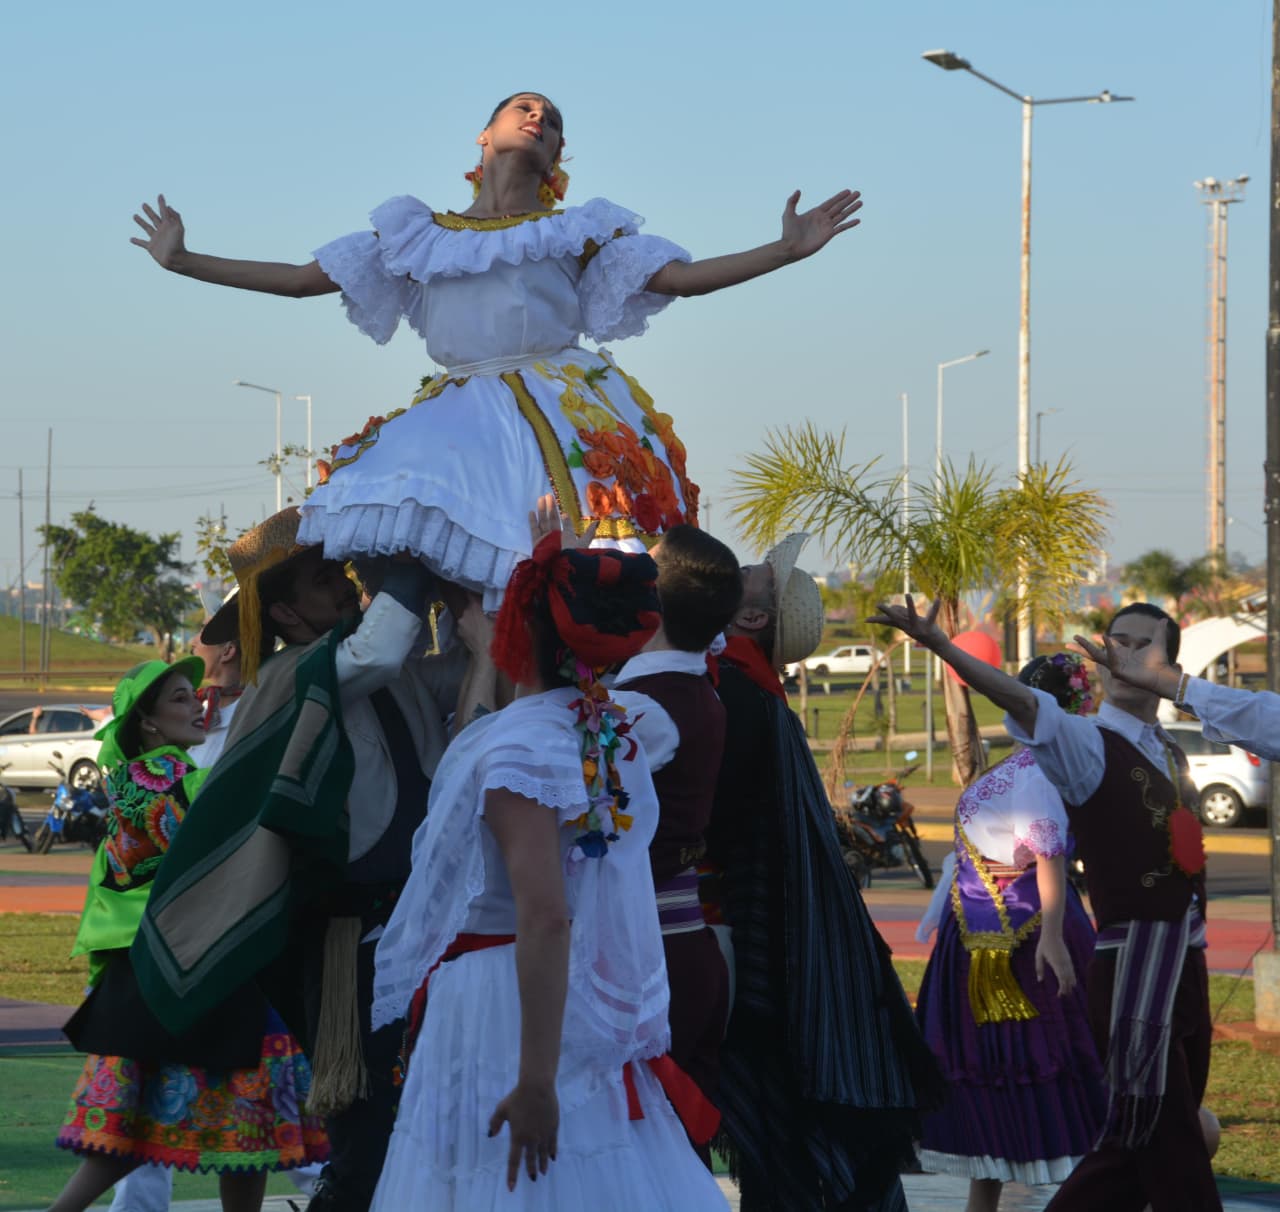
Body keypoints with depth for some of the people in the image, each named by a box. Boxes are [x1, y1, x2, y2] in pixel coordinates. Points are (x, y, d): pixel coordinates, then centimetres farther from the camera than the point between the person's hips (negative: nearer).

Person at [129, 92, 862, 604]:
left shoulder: (579, 235, 15)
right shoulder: (419, 237, 19)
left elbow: (684, 278, 8)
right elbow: (300, 281, 20)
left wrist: (786, 250, -5)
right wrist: (183, 261, 17)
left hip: (565, 410, -1)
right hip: (461, 415, 1)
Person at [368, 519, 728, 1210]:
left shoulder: (519, 747, -19)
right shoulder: (615, 737, 6)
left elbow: (545, 919, -27)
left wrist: (536, 1081, -27)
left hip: (500, 1013, -8)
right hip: (588, 1011, 8)